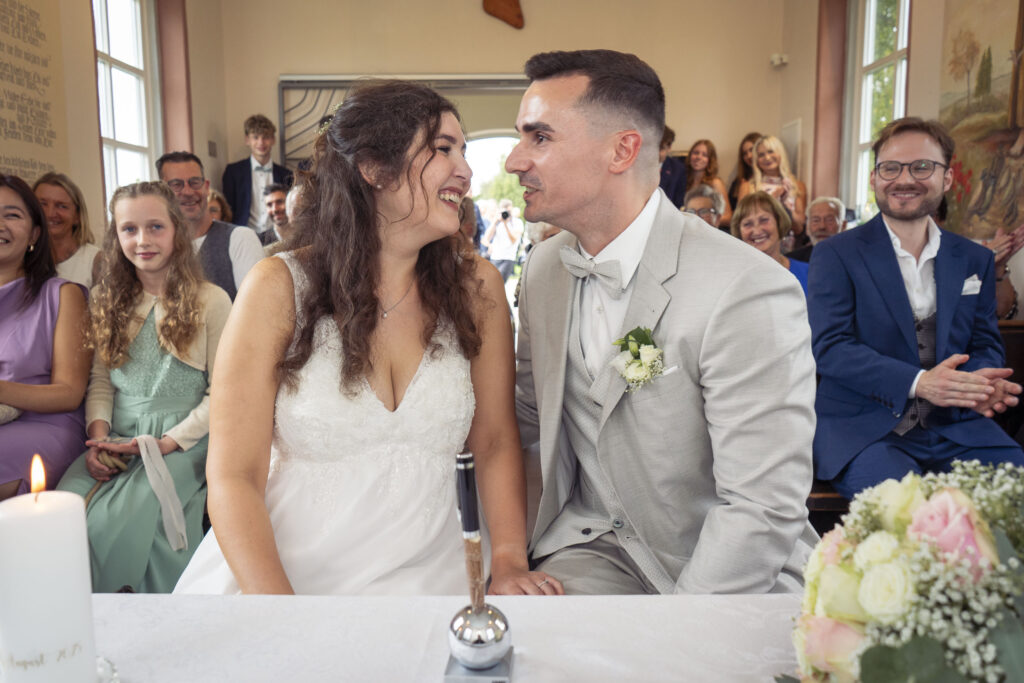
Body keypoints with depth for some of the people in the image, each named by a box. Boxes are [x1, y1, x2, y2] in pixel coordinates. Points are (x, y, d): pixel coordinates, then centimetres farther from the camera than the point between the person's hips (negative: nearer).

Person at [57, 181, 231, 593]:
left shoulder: (211, 301, -2)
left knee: (118, 518, -29)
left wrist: (166, 443, -12)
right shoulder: (105, 301, 14)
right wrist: (98, 435, -5)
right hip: (118, 439, 4)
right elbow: (100, 379, 13)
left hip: (183, 440, -4)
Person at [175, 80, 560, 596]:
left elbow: (496, 444, 6)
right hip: (279, 578, -2)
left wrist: (510, 561, -8)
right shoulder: (280, 288, -8)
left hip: (421, 577, 2)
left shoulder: (477, 288, 0)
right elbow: (233, 479, -9)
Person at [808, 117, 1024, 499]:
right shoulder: (834, 255, 0)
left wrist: (979, 383, -13)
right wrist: (918, 382, -23)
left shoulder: (975, 260, 15)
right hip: (862, 429, -4)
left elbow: (985, 345, 12)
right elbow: (830, 346, -9)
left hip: (954, 428, 5)